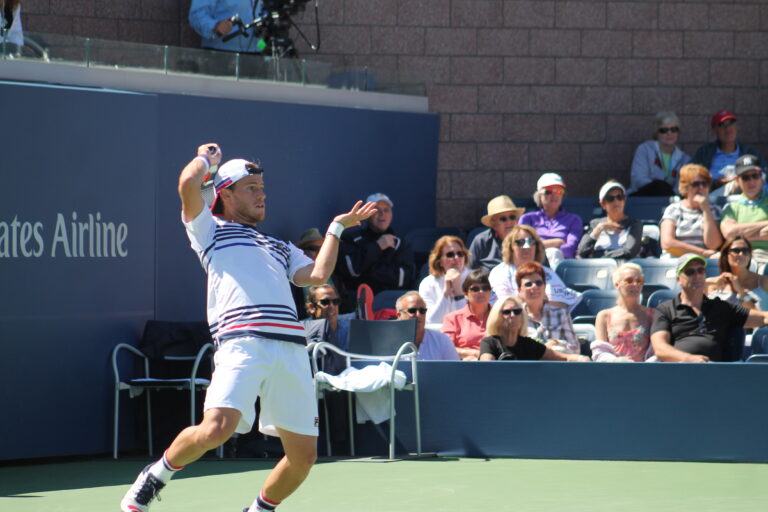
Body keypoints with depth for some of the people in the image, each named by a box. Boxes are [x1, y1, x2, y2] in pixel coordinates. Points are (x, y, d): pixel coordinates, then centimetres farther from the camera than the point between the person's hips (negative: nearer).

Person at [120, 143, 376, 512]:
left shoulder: (281, 248, 34)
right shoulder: (210, 230, 19)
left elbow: (318, 274, 17)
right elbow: (188, 183, 3)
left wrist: (337, 227, 25)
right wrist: (206, 158, 23)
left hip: (291, 349, 5)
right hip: (242, 341, -5)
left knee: (303, 455, -1)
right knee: (216, 429, -25)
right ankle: (154, 477, 3)